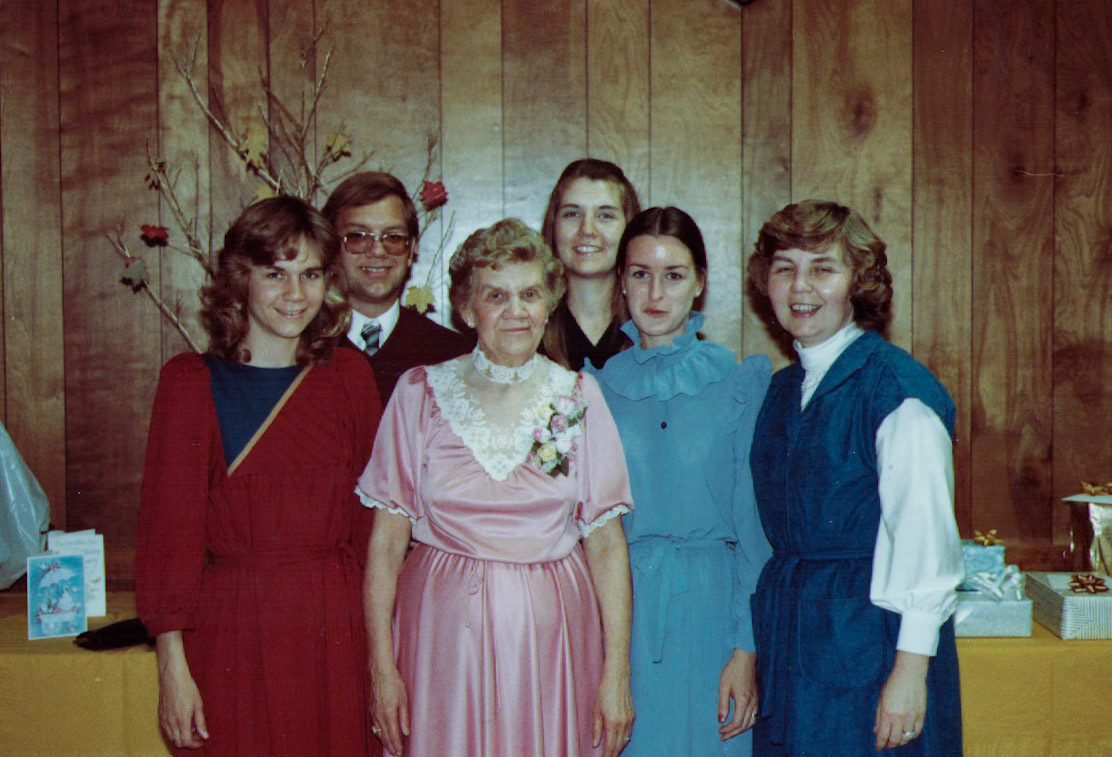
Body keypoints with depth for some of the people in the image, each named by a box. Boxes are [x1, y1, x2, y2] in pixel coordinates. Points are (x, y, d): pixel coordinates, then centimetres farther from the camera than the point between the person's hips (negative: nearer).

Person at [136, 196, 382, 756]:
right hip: (230, 633, -2)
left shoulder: (349, 375, 6)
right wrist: (172, 665, -9)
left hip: (333, 631, 3)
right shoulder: (190, 381, -2)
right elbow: (168, 524, -4)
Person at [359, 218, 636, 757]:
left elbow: (607, 543, 1)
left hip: (551, 635, 1)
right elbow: (386, 541, -1)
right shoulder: (420, 393, 0)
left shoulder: (578, 398, 2)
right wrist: (382, 667, -6)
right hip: (443, 632, 0)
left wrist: (617, 671, -4)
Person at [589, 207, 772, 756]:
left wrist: (747, 650, -7)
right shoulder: (596, 387, 5)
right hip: (616, 613, 1)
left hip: (708, 612, -1)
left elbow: (756, 527, -1)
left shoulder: (741, 383, 0)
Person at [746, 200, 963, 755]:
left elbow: (925, 535, -14)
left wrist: (909, 671, -17)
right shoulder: (781, 389, 9)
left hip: (872, 640, -6)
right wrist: (747, 650, 13)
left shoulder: (898, 388, -12)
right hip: (786, 642, 6)